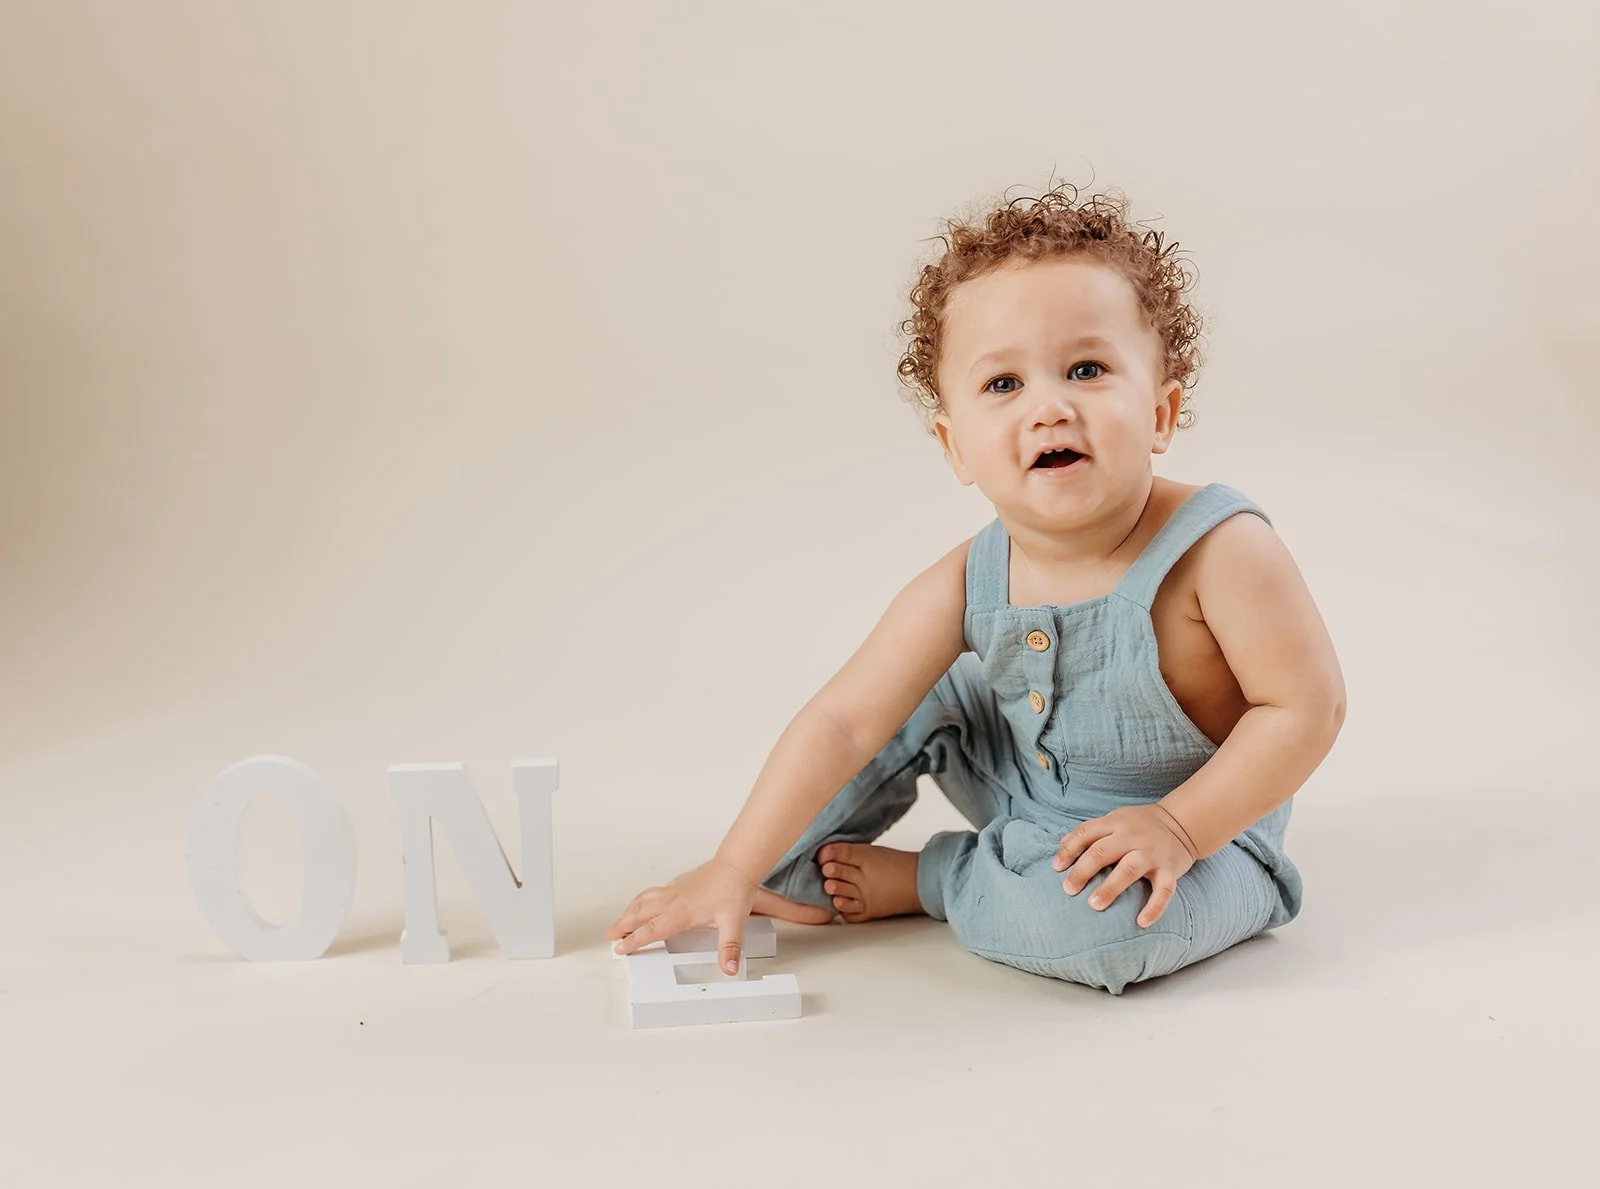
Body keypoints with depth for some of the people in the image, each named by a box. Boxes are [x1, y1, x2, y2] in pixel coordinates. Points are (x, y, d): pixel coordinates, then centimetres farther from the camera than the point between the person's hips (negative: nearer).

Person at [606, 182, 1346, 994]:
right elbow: (843, 722, -15)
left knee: (1099, 916, -34)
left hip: (1207, 831, -5)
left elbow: (1307, 707, -22)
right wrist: (734, 870, -18)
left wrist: (1177, 825, -28)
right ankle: (801, 873, 15)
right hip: (1034, 802, 5)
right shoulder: (968, 587, -16)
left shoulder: (1220, 549, -28)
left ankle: (921, 880, -6)